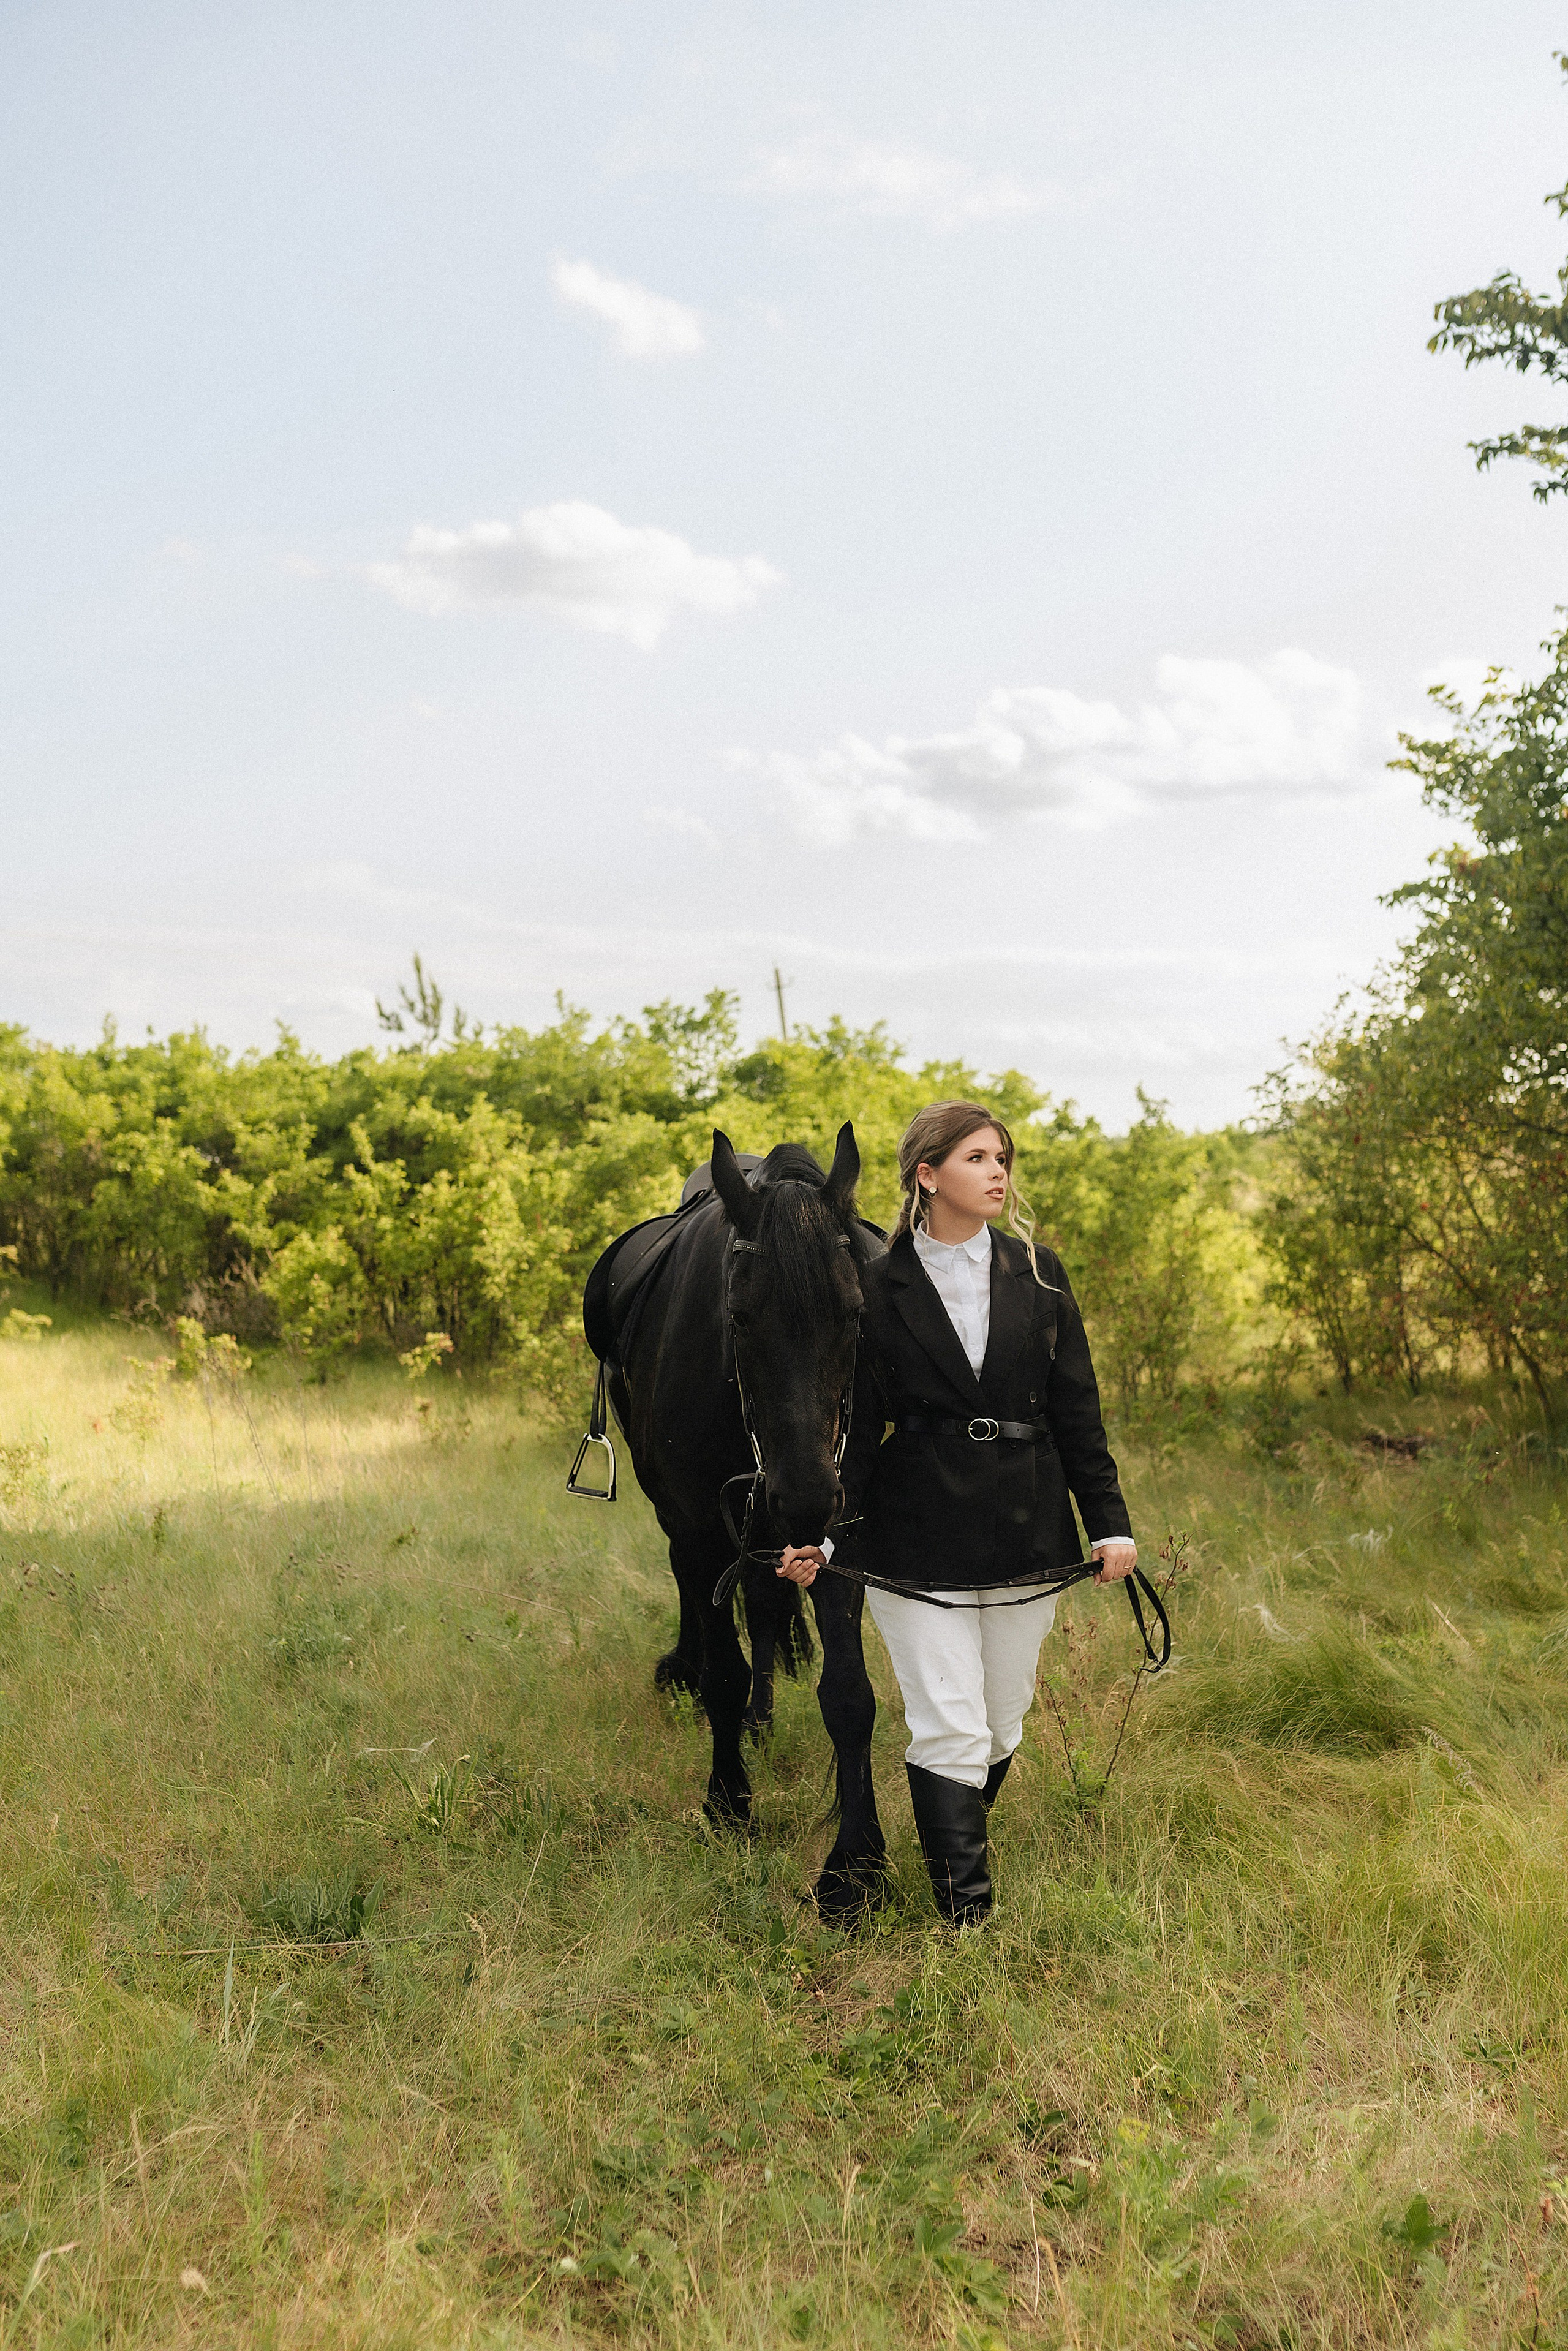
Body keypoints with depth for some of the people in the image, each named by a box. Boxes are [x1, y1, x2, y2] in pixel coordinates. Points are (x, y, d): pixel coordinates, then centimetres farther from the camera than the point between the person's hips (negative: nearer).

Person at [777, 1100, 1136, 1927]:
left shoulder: (1038, 1275, 5)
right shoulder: (880, 1287, -2)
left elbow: (1077, 1412, 7)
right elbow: (856, 1424, -1)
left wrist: (1109, 1521, 1)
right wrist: (819, 1532, -10)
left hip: (1026, 1531, 3)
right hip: (918, 1539, -3)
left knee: (1001, 1725, 12)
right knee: (948, 1731, -5)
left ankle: (949, 1842, 37)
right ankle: (966, 1912, 5)